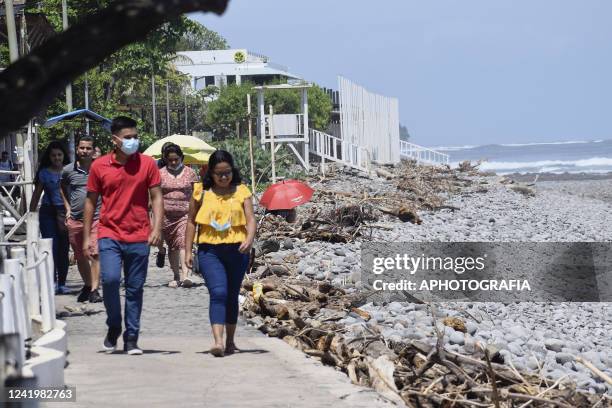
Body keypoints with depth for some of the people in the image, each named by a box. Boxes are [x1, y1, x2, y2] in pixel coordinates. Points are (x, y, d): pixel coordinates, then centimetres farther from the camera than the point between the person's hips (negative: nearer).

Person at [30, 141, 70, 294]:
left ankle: (62, 283, 11)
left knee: (63, 248, 3)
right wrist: (31, 214, 9)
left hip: (65, 212, 1)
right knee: (52, 247, -8)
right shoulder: (45, 173, 5)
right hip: (48, 212, 0)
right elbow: (36, 195, 11)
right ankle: (52, 281, -7)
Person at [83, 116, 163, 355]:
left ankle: (131, 339, 14)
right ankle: (113, 327, 5)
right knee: (110, 279, -18)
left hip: (139, 237, 1)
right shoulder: (99, 166, 2)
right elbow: (91, 202, 9)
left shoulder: (147, 164, 2)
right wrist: (86, 236, 6)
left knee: (135, 289, 5)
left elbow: (156, 198, 3)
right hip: (110, 235, -1)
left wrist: (157, 228, -10)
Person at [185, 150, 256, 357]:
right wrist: (188, 251, 7)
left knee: (231, 296, 12)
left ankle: (230, 341, 26)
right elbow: (191, 222, 10)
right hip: (209, 250, -1)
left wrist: (250, 238, -24)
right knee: (218, 292, -18)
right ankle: (218, 341, -26)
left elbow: (250, 219, -4)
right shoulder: (201, 192, 4)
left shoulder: (241, 191, 4)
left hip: (237, 250, 1)